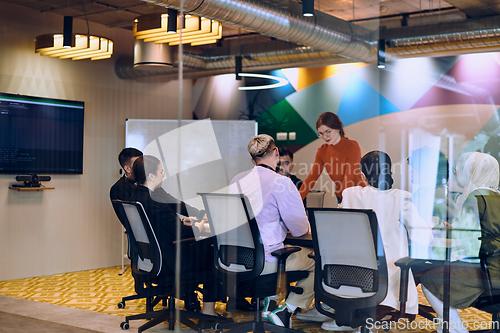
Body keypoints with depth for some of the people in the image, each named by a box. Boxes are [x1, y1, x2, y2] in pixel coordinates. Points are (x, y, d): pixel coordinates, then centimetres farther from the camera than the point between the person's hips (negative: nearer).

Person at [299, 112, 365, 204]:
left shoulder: (352, 146, -12)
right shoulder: (322, 151, 2)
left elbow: (349, 179, -19)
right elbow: (311, 178, -2)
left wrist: (342, 204, -27)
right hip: (340, 198, 4)